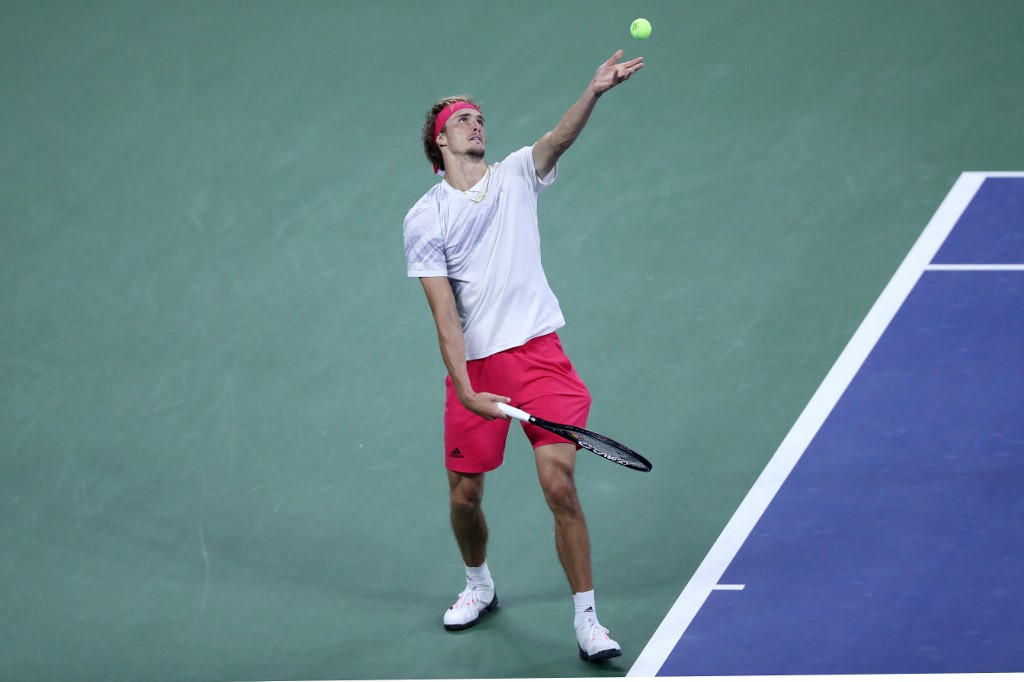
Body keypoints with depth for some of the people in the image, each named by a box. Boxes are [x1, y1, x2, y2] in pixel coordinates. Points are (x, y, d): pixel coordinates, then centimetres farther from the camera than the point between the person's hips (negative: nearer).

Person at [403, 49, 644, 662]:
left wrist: (595, 93, -35)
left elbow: (560, 138, -15)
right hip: (474, 364, 1)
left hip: (538, 353, -1)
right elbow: (445, 311, -6)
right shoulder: (424, 219, 1)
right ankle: (480, 585, 37)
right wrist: (465, 388, -17)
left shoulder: (516, 176, 6)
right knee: (465, 497, 7)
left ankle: (587, 618, -6)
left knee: (560, 484, -12)